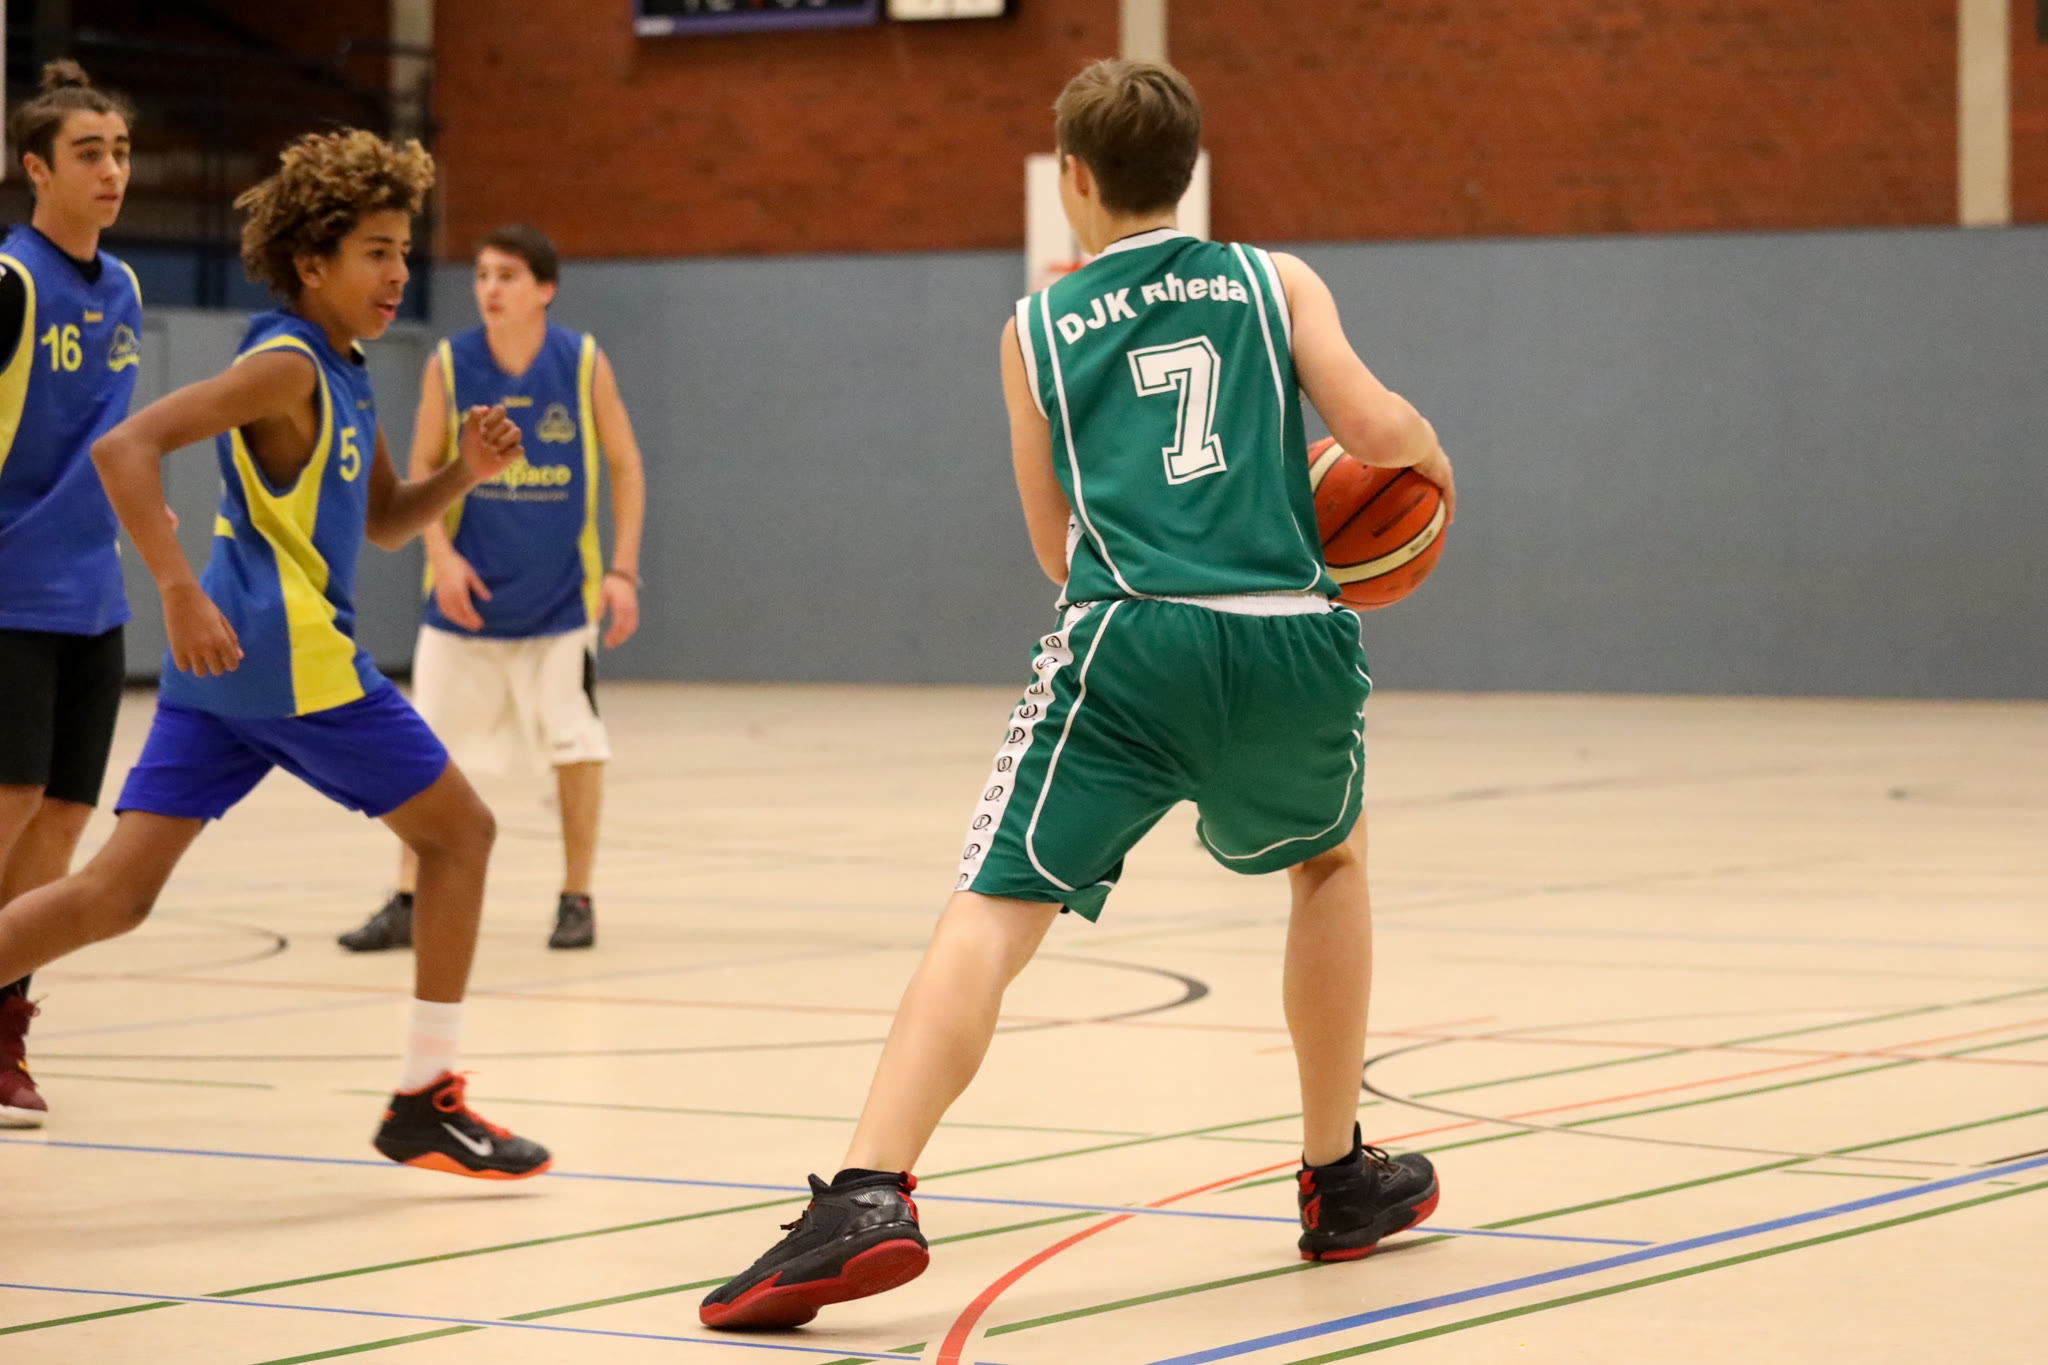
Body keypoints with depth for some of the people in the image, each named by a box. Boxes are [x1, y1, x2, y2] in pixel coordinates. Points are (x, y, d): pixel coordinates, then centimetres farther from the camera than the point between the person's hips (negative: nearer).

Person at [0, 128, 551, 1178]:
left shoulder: (342, 373, 18)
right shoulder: (284, 365, -10)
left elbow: (382, 521, 28)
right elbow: (125, 447, -21)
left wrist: (466, 471, 9)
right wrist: (181, 594, -28)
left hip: (222, 664, 9)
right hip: (287, 657, -9)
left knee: (114, 892, 3)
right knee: (459, 831, 6)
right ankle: (425, 1100, 10)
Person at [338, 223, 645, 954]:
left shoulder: (584, 363, -7)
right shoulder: (448, 365, -6)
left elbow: (625, 466, 1)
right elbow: (422, 469, 3)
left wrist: (623, 570, -7)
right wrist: (441, 553, -12)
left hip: (562, 594, -1)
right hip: (467, 590, 1)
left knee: (575, 743, 0)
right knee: (427, 748, -1)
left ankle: (577, 899, 14)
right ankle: (408, 902, 6)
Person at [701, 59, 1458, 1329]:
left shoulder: (1038, 329, 19)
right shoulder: (1276, 281, 17)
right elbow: (1379, 429, 3)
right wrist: (1432, 456, 26)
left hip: (1130, 646, -1)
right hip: (1294, 641, 2)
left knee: (990, 914, -8)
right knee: (1332, 860, 31)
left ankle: (870, 1198, -29)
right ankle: (1342, 1182, 35)